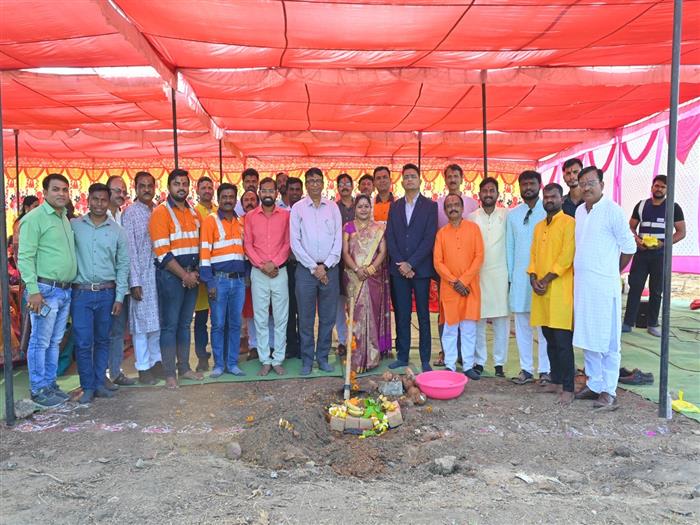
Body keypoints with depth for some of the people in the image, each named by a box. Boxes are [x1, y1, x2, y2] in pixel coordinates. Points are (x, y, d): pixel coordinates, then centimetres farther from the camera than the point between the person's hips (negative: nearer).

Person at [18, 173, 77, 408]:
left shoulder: (65, 219, 15)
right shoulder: (34, 218, -9)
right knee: (40, 342, 2)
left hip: (65, 290, 8)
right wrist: (33, 290, -19)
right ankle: (38, 390, 12)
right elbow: (25, 257, -14)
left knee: (55, 342, 14)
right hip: (46, 290, -8)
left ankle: (50, 384, 25)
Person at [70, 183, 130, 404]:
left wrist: (119, 297, 1)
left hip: (107, 293, 2)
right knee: (83, 343, 0)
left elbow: (122, 265, 5)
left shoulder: (117, 231, 4)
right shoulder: (73, 226, 1)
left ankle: (99, 384, 22)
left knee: (103, 341, 11)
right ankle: (87, 387, 13)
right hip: (81, 293, -1)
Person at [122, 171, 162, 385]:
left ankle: (157, 361, 24)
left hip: (160, 273, 5)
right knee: (141, 323, 3)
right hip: (141, 275, -5)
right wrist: (134, 282, -13)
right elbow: (130, 249, -9)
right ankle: (143, 368, 13)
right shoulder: (130, 213, -4)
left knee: (159, 321, 11)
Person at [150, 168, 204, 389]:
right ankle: (169, 373, 8)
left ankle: (184, 367, 23)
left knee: (185, 323, 13)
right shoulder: (161, 212, -8)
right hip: (170, 275, -6)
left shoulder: (194, 213, 13)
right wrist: (184, 275, -14)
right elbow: (162, 252, -14)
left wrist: (195, 272, 1)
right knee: (170, 325, 0)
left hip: (191, 275, 6)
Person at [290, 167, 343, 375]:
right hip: (306, 269, -2)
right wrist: (314, 267, -8)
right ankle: (307, 359, 14)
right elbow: (295, 242, -3)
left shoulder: (333, 207, 7)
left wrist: (325, 266, -6)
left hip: (329, 268, 2)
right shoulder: (298, 208, 2)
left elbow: (338, 239, 4)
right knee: (306, 318, 3)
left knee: (328, 317, 7)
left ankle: (323, 357, 19)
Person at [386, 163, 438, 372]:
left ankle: (425, 359, 10)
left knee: (423, 315, 3)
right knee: (401, 315, 7)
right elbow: (390, 237, 5)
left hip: (420, 268, -3)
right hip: (398, 269, 3)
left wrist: (411, 264, -13)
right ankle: (402, 356, 16)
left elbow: (429, 238, -8)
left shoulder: (430, 206, 1)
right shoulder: (395, 206, 12)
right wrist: (401, 264, -7)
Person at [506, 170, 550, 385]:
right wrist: (510, 275, 5)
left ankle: (545, 369, 11)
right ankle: (526, 369, 15)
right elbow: (509, 246, 9)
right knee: (522, 323, 6)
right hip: (519, 276, 3)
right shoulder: (512, 214, 9)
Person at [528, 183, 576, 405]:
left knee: (563, 341, -6)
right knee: (550, 339, 12)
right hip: (541, 290, 7)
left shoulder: (568, 223, -5)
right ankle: (556, 381, 22)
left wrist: (547, 280, -12)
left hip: (560, 289, -7)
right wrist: (534, 279, -1)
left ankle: (568, 388, 0)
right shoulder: (539, 226, 18)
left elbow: (567, 256, -13)